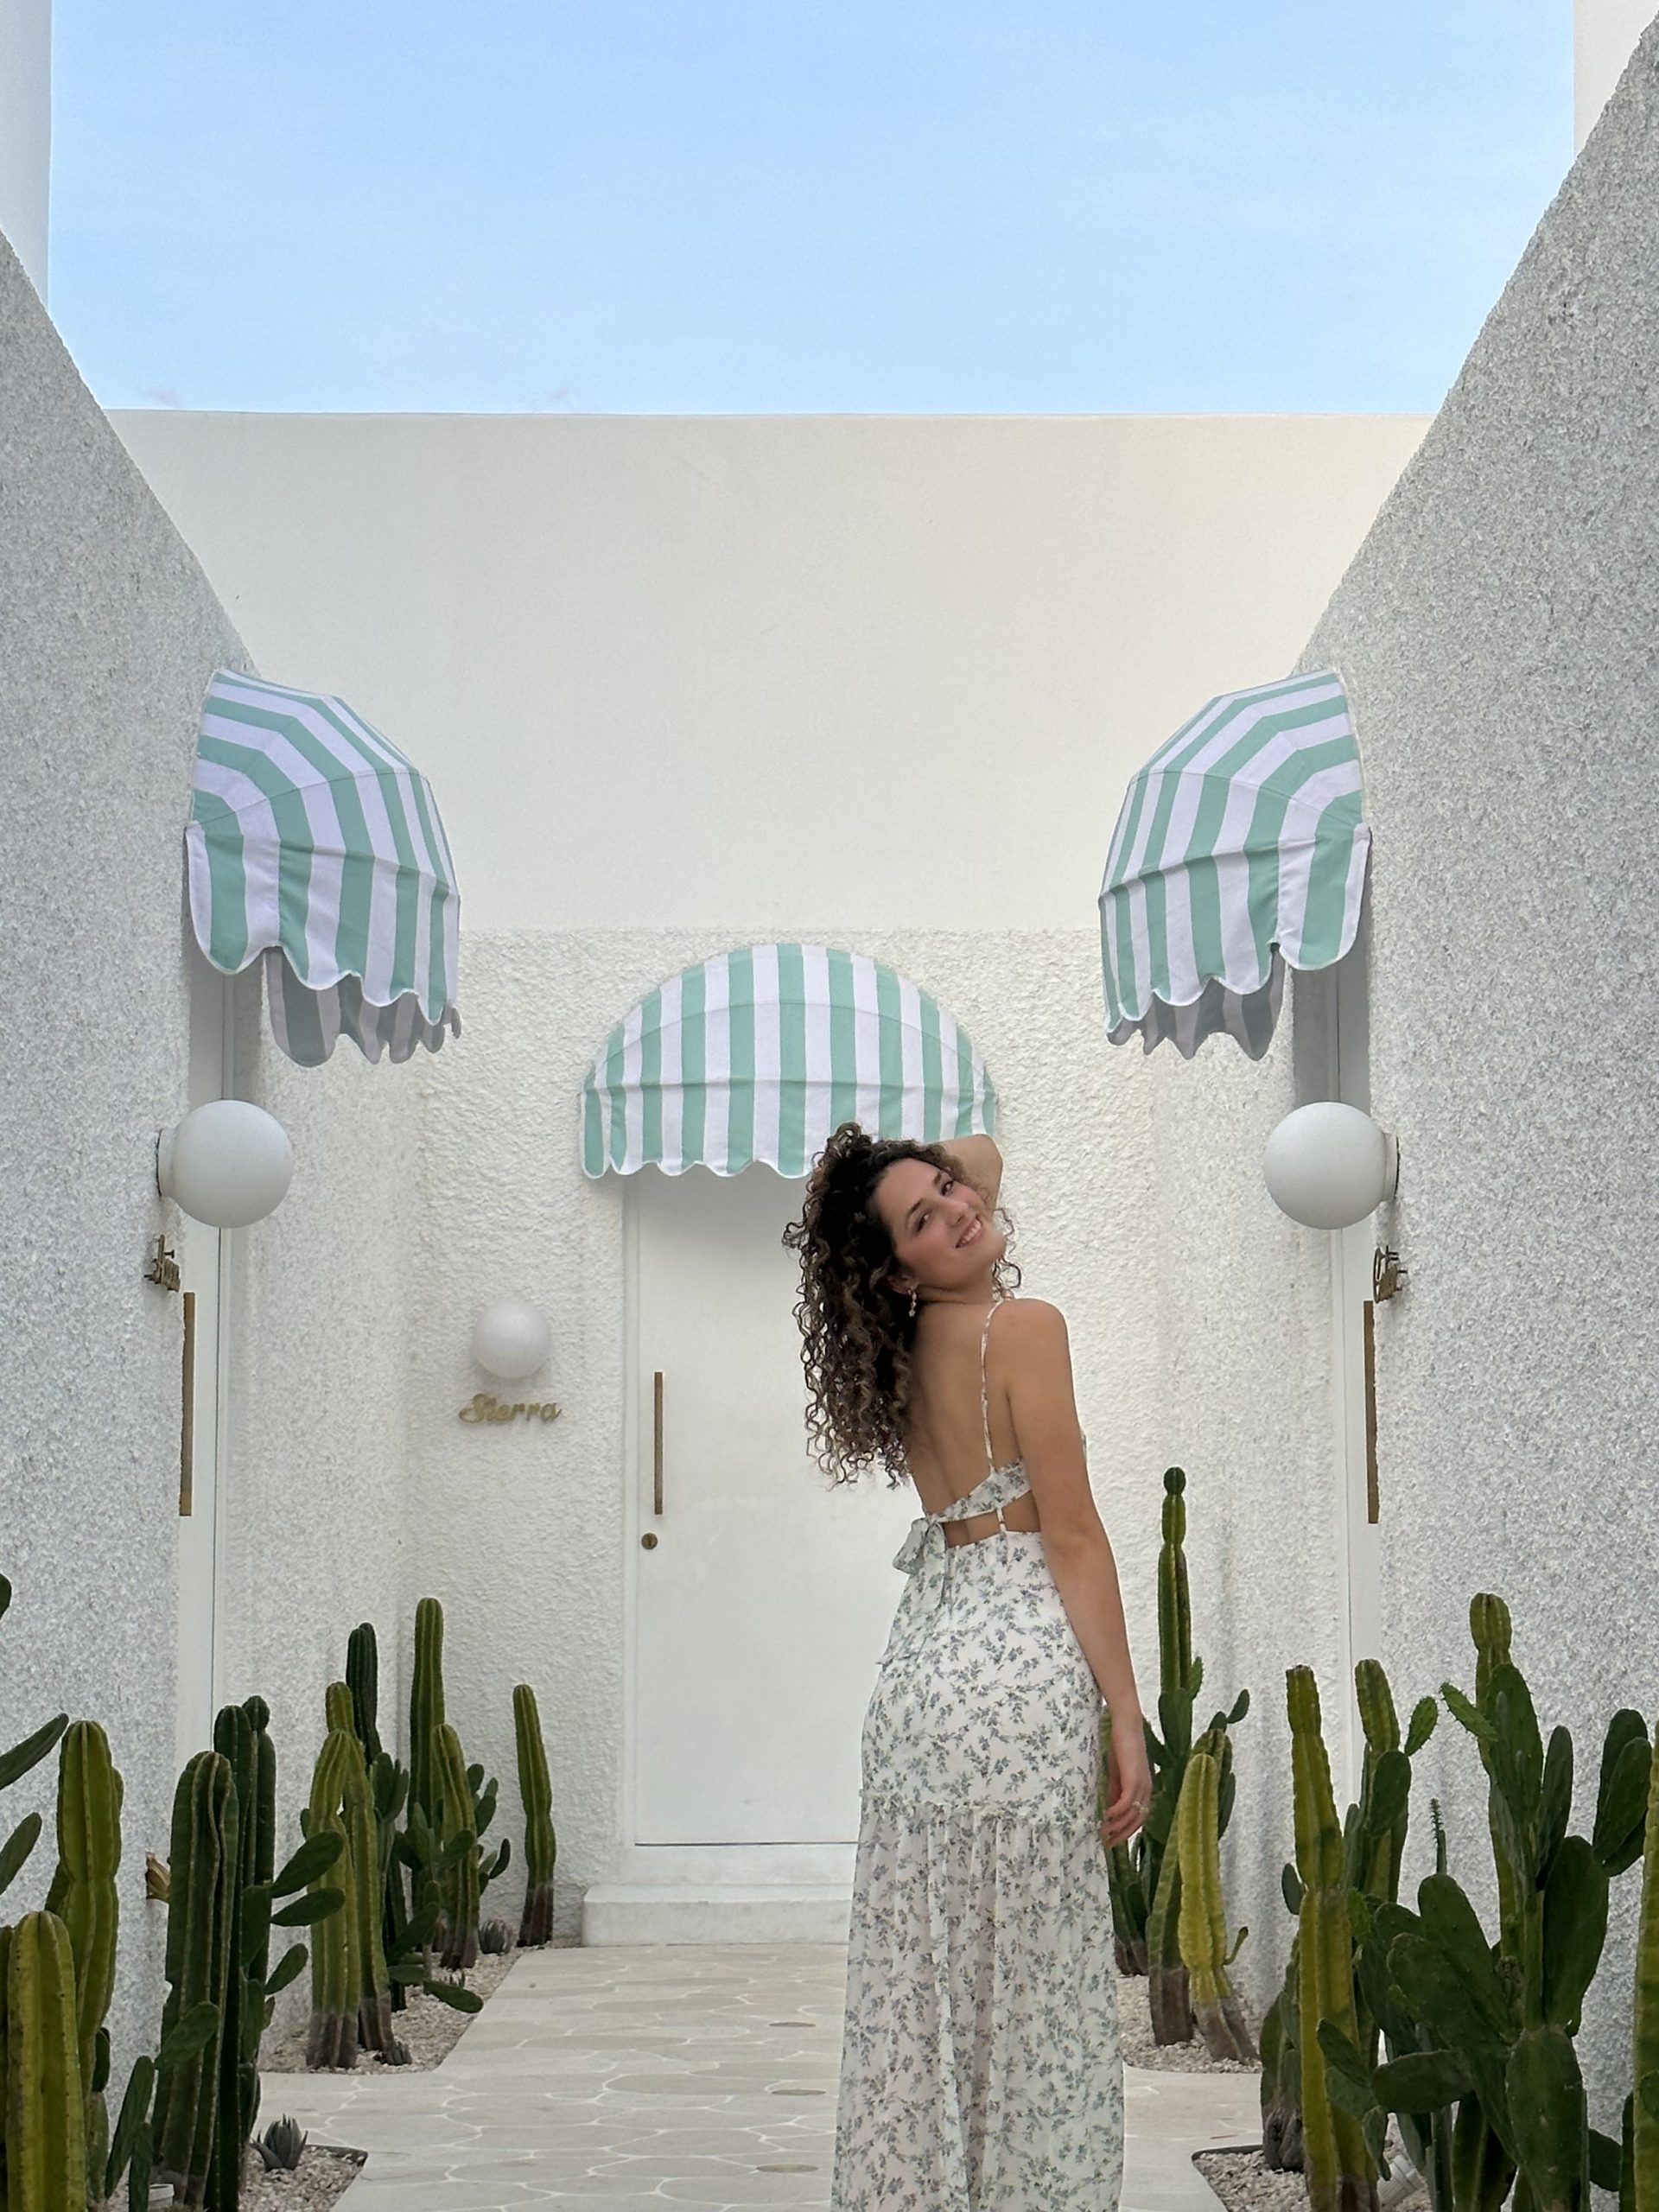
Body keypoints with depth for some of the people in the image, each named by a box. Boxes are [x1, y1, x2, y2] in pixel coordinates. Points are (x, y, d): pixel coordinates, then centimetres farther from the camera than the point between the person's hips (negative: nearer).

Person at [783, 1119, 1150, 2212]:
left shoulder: (905, 1344, 12)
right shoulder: (1021, 1325, -10)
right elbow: (1073, 1536, -12)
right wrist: (1126, 1720, -10)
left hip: (922, 1660, 8)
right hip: (1021, 1662, -8)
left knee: (924, 1981, 11)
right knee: (1027, 1993, -1)